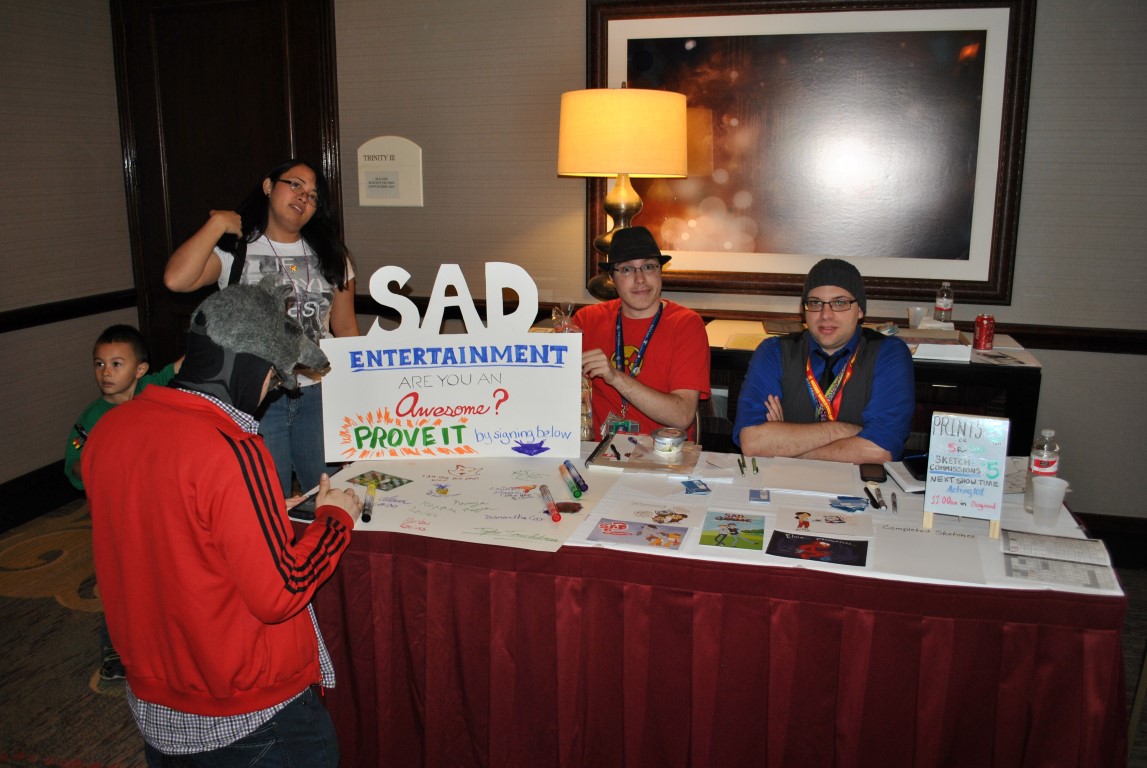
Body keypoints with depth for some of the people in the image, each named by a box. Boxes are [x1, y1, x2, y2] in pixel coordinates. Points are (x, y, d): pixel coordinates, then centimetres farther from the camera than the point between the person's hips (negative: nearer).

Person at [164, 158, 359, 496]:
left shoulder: (330, 255, 11)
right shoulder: (234, 250, 1)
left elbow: (346, 328, 12)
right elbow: (176, 279, -17)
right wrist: (217, 224, -10)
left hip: (318, 394, 3)